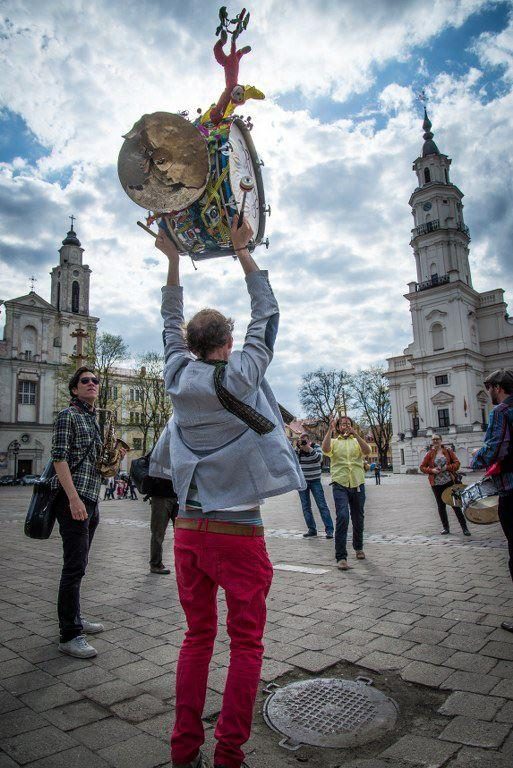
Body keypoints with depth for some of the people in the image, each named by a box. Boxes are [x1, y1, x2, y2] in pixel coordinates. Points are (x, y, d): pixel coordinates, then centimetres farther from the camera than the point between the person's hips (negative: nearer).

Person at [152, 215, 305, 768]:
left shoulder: (179, 377, 1)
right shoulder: (241, 375, -9)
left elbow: (171, 324, 17)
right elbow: (266, 315, 3)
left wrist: (173, 260, 23)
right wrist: (242, 251, 9)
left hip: (189, 528, 5)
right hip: (237, 531, -5)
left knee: (197, 638, 19)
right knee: (246, 646, 10)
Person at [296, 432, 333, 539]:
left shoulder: (316, 448, -4)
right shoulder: (298, 450, 2)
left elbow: (319, 459, -21)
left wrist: (309, 448, -28)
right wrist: (297, 448, -20)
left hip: (315, 481, -3)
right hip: (302, 481, 3)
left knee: (322, 505, -6)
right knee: (306, 507, 5)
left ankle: (329, 530, -3)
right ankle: (311, 529, 14)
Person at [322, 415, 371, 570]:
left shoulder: (357, 441, 12)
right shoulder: (334, 441, 8)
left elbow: (367, 451, -9)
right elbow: (325, 449, -15)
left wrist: (356, 434, -19)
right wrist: (330, 429, -18)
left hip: (358, 484, 3)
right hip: (340, 484, -3)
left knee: (358, 519, 14)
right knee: (342, 516, -18)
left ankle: (358, 548, 39)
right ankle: (341, 557, -14)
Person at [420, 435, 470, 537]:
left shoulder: (448, 451, 2)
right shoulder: (429, 454, 3)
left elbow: (457, 463, 1)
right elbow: (422, 467, 5)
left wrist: (447, 467, -15)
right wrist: (432, 470, -12)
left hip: (449, 482, -1)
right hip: (436, 483, 2)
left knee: (455, 504, -1)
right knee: (441, 506, 9)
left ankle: (464, 527, 7)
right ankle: (446, 527, 22)